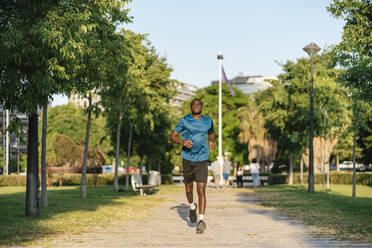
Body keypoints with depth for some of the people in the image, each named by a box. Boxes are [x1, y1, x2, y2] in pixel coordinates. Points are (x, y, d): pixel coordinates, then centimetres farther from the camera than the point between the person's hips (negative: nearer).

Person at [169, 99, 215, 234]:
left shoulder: (208, 121, 5)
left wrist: (212, 141, 2)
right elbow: (172, 136, 1)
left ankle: (202, 220, -17)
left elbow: (211, 133, 25)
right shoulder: (184, 121, -2)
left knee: (201, 191, -13)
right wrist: (182, 142, -19)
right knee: (189, 189, 14)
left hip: (202, 160, 0)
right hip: (187, 159, 1)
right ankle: (192, 206, 45)